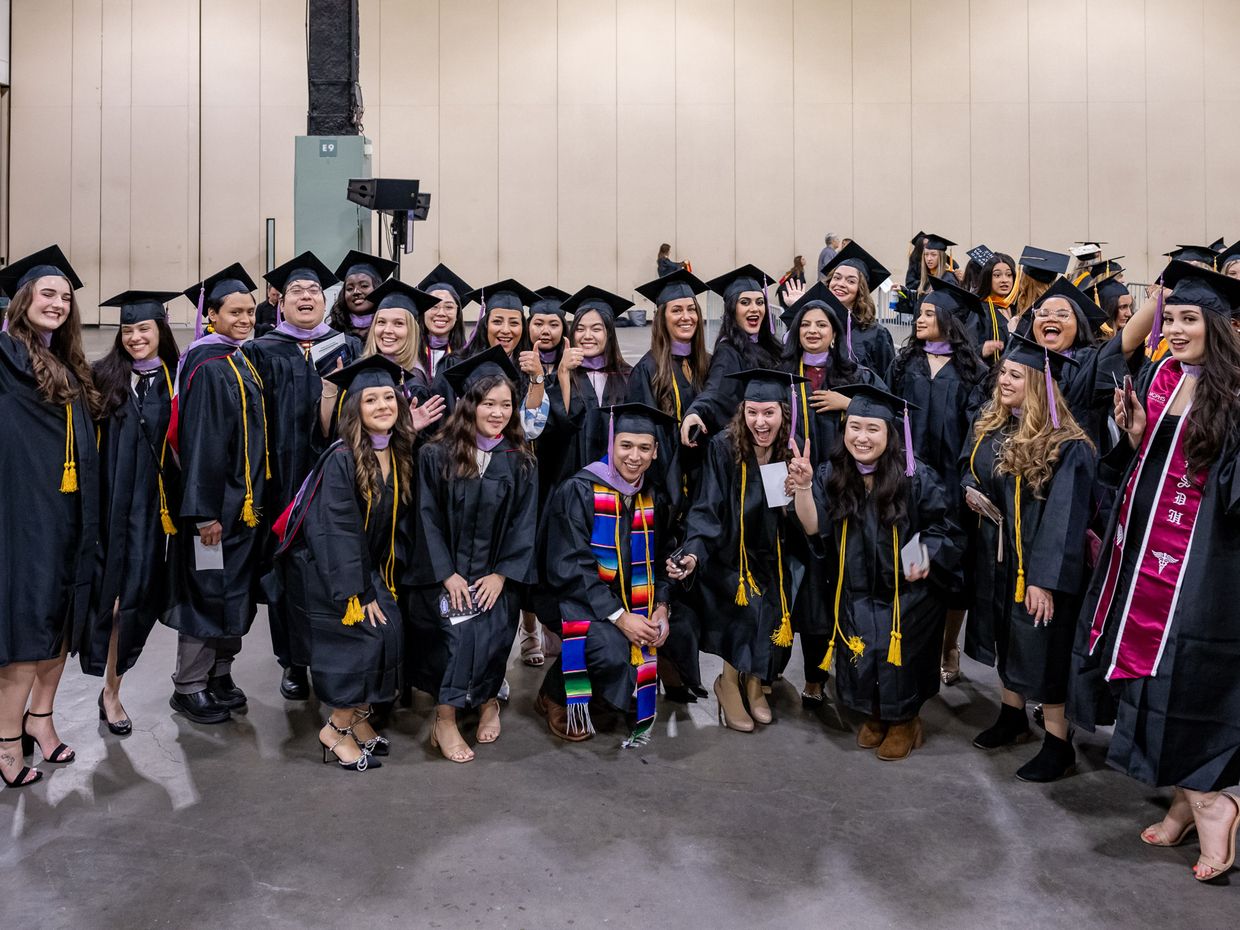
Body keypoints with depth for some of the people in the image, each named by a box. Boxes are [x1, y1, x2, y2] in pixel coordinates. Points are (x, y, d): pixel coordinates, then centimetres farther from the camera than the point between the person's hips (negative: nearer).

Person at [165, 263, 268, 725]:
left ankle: (219, 676, 27)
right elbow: (200, 443, -20)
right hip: (217, 503, -9)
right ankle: (188, 687, 15)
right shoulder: (208, 368, -15)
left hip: (246, 502, 9)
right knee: (208, 594, 1)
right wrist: (206, 512, -22)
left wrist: (254, 499, 16)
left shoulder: (243, 364, 12)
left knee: (236, 593, 15)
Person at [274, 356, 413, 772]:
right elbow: (338, 533, -22)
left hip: (370, 566, 7)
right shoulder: (341, 459, -21)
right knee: (360, 636, -12)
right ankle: (338, 729, 5)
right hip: (326, 568, -6)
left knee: (387, 631, -3)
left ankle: (357, 718, 14)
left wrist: (385, 579, 3)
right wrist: (359, 594, -21)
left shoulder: (400, 455, -1)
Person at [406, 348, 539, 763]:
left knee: (493, 630, -16)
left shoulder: (521, 461, 2)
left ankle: (486, 699, 12)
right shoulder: (436, 455, -3)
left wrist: (501, 574, -8)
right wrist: (447, 574, -12)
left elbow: (524, 523, 1)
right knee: (458, 627, -21)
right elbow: (428, 518, -4)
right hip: (444, 570, -1)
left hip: (495, 573, 2)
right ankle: (445, 720, -7)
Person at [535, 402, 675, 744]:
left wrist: (661, 608, -10)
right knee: (611, 649, -31)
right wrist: (619, 617, -25)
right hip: (575, 598, -6)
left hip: (630, 598, 6)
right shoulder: (578, 491, -13)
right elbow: (570, 568, -19)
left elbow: (658, 562, 10)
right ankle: (554, 695, -1)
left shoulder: (654, 500, 4)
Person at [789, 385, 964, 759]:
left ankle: (905, 721, 31)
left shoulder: (915, 477, -15)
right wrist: (803, 486, -30)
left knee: (898, 660, 2)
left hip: (908, 592, -3)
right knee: (861, 661, 4)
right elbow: (814, 528, -16)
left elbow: (944, 527, -6)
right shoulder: (831, 475, -6)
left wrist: (927, 553, -24)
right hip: (855, 592, 3)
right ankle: (875, 715, 34)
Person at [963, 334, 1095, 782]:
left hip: (1038, 563, -7)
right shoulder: (990, 427, 3)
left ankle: (1058, 744, 16)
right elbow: (973, 474, 18)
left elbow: (1064, 517, -21)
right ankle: (1012, 718, 37)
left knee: (1041, 648, 1)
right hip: (997, 555, 7)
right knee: (1007, 639, 19)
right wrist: (971, 491, -6)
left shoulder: (1064, 445, -19)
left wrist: (1044, 579, -23)